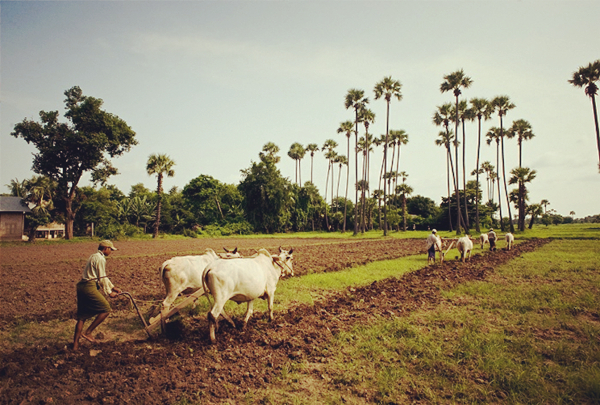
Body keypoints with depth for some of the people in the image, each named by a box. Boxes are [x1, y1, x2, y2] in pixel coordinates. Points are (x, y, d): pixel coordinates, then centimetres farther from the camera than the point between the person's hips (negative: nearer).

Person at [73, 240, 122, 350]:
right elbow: (102, 279, -10)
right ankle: (87, 332, 2)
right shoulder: (100, 259, -10)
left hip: (81, 286, 10)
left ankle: (75, 343, 17)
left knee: (82, 316, 14)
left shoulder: (94, 256, 21)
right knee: (106, 309, -2)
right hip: (89, 287, -10)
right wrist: (109, 292, 0)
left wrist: (113, 287, 27)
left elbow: (103, 276, 27)